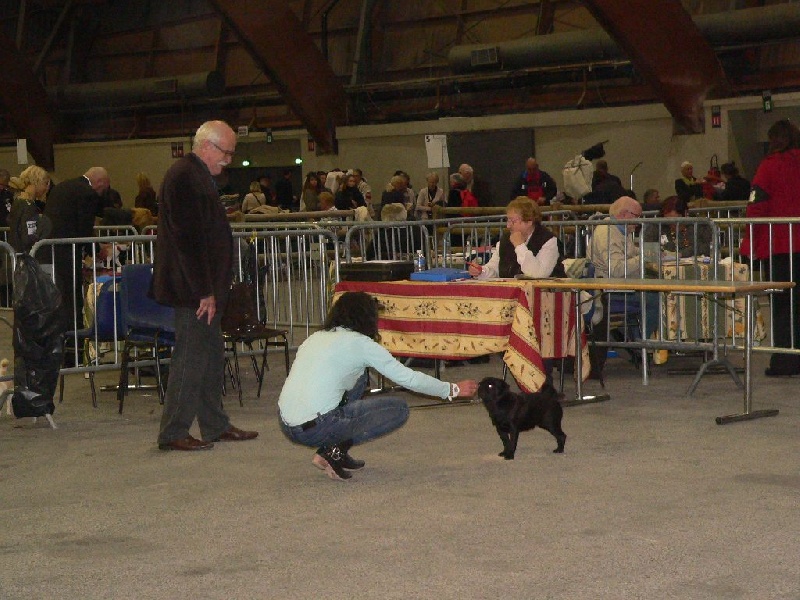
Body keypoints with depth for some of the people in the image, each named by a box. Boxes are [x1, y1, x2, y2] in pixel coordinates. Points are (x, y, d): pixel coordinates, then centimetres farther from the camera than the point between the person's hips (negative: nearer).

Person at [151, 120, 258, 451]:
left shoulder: (198, 175, 17)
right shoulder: (184, 176, -17)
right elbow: (188, 238, -22)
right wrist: (204, 291, -22)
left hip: (203, 287, 11)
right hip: (192, 288, -11)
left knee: (211, 355, 15)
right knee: (191, 357, -6)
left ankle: (215, 426, 24)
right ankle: (172, 434, 1)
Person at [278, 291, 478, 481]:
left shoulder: (315, 338, 16)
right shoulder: (360, 344, -2)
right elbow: (408, 378, 1)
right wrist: (452, 390, 14)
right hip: (314, 429, -7)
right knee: (399, 409, 5)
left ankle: (337, 451, 16)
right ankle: (335, 451, -4)